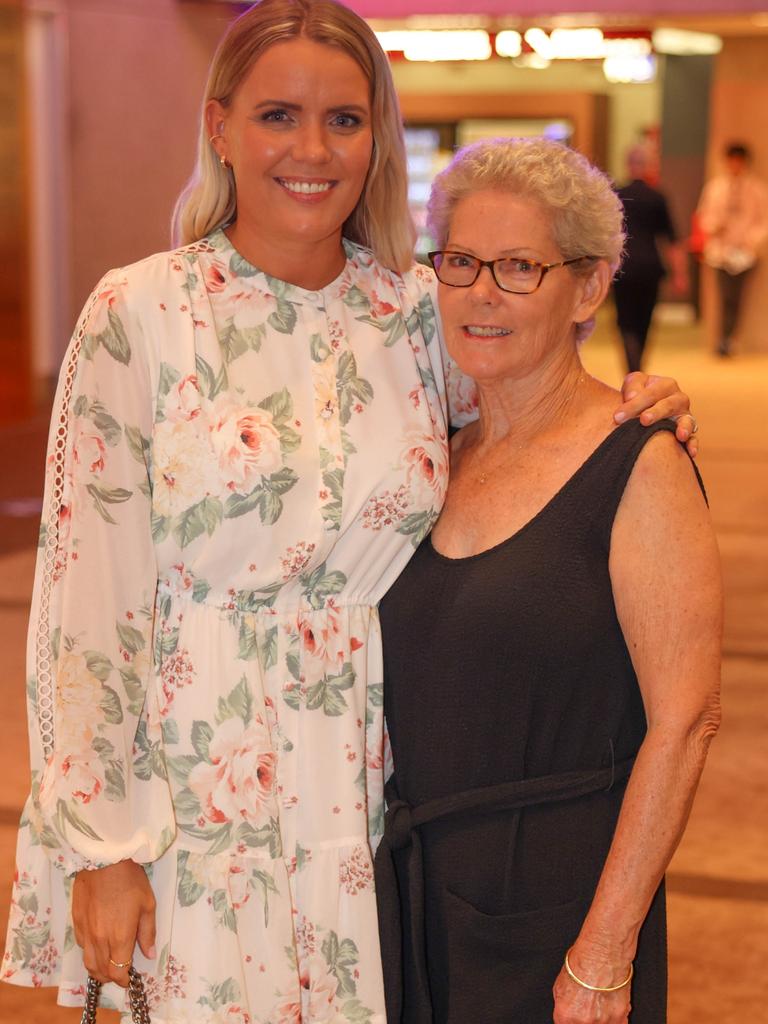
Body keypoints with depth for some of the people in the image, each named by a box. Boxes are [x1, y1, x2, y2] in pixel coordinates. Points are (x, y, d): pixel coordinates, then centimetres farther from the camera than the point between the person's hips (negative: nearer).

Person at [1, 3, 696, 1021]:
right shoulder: (141, 313, -7)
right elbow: (90, 593, -9)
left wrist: (633, 407, -3)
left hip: (373, 782, 3)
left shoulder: (421, 310, 2)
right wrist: (102, 847, -11)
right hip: (198, 781, -3)